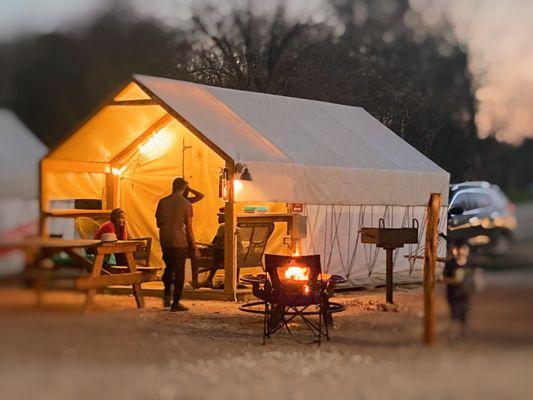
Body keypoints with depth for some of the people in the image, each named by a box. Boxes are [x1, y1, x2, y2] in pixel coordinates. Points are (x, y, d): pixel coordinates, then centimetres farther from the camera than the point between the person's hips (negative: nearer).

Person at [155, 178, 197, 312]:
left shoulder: (162, 202, 3)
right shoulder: (186, 204, -7)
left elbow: (158, 223, 9)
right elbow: (188, 227, -7)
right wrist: (192, 244, 3)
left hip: (165, 241, 4)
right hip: (180, 242, -4)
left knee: (169, 267, 22)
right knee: (179, 271, 2)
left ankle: (167, 296, 15)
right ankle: (176, 303, 3)